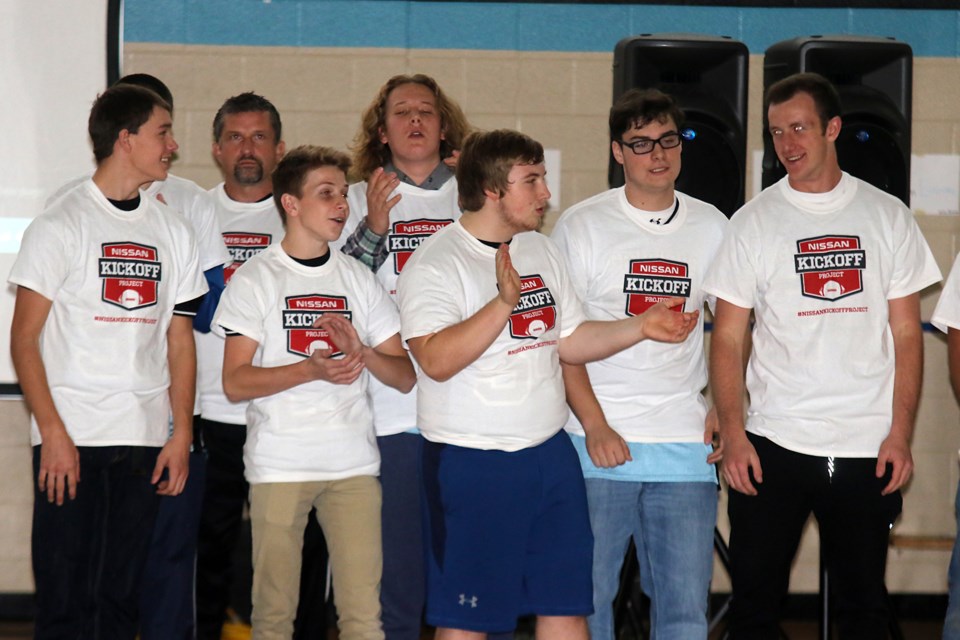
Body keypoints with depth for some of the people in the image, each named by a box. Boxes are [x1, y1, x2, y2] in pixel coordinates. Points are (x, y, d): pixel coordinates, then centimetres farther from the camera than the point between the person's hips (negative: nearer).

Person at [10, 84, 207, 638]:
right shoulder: (62, 224, -2)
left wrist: (182, 432, 5)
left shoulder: (173, 231, 12)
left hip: (145, 444, 4)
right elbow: (25, 338, -4)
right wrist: (53, 433, -13)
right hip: (72, 441, -4)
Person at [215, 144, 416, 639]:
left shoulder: (358, 279, 13)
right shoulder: (256, 279, 2)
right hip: (279, 464, -3)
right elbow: (235, 383, -6)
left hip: (354, 466, 3)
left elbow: (405, 376, 11)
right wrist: (312, 368, -19)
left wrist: (361, 351, -9)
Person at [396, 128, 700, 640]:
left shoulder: (541, 251, 12)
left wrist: (642, 326, 5)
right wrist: (504, 302, -30)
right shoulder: (435, 263, -12)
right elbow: (437, 360, -24)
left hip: (550, 455, 7)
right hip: (472, 463, -7)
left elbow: (570, 343, 16)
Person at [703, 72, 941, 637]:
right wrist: (733, 434, -7)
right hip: (773, 444, 0)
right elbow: (728, 338, 2)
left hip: (867, 448, 1)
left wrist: (901, 434, -3)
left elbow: (907, 333, 5)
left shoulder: (887, 216, 5)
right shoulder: (754, 223, 3)